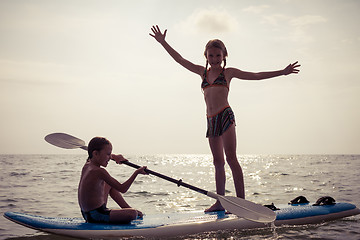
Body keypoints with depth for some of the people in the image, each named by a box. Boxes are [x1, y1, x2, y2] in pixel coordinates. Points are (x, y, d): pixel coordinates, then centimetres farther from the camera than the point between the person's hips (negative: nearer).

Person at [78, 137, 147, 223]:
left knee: (109, 185, 28)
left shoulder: (87, 166, 5)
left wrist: (114, 157, 19)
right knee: (133, 213, -22)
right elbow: (122, 189, -16)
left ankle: (128, 208, 32)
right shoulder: (99, 171, -21)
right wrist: (137, 172, -9)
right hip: (96, 216, -10)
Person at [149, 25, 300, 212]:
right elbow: (180, 60, 19)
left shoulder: (228, 72, 6)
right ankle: (220, 202, 12)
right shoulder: (203, 72, 17)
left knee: (231, 158, -12)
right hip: (211, 120, 5)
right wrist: (163, 42, 17)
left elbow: (256, 76, 6)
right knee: (218, 162, 8)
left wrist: (282, 72, 1)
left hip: (225, 116, -5)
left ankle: (241, 200, -12)